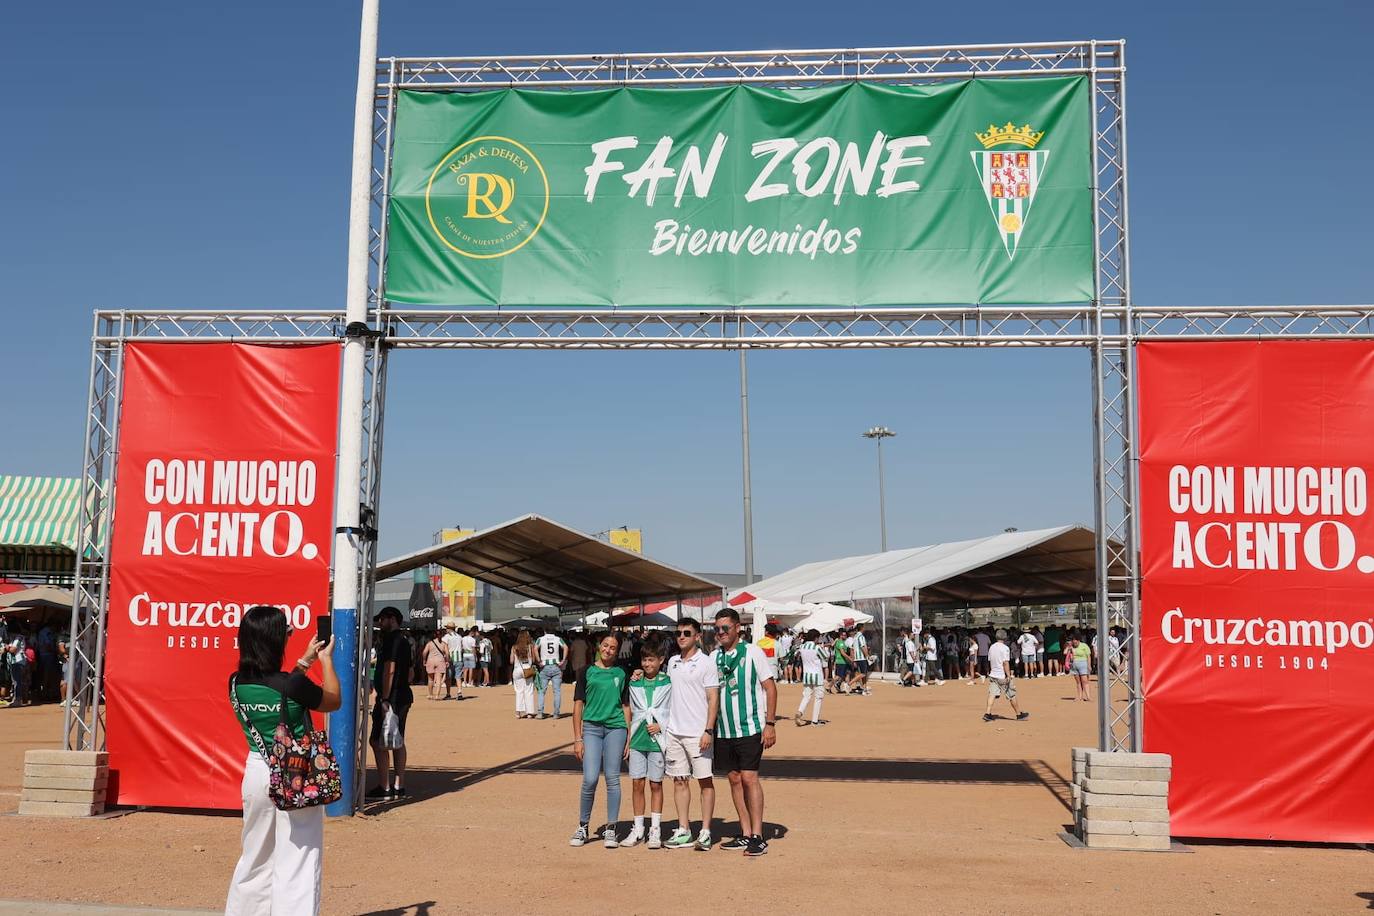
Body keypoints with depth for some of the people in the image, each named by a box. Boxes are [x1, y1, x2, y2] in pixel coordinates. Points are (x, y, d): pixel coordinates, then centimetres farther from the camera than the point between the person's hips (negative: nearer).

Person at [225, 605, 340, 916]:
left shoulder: (236, 684, -2)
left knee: (255, 858, 21)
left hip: (256, 773, 6)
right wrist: (326, 659, 11)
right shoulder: (293, 685, -19)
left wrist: (306, 661, 23)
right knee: (296, 864, 0)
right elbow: (334, 701, 0)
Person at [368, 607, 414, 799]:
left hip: (391, 697, -10)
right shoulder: (404, 641, 18)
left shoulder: (391, 640, -13)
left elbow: (389, 670, -20)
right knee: (397, 742, 12)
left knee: (377, 741, -7)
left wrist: (385, 699, -22)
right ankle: (399, 786, 15)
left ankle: (384, 787, -7)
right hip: (404, 696, 10)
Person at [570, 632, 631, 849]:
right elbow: (578, 705, 6)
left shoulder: (621, 674, 9)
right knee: (590, 779, -7)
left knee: (612, 779, 2)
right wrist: (577, 738, 1)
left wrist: (628, 739, 6)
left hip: (616, 728, 1)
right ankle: (583, 827, 10)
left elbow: (626, 707, 11)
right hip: (591, 727, -1)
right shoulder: (587, 672, 6)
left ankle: (610, 830, 11)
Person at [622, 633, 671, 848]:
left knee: (655, 784, 4)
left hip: (657, 740, -3)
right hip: (638, 739, 3)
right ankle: (638, 830, 13)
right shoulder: (635, 683, 9)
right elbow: (632, 711, 15)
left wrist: (661, 726, -13)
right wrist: (628, 738, 11)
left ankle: (655, 830, 11)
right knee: (637, 783, 4)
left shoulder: (668, 683, -2)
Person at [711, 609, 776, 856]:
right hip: (723, 730, 5)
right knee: (734, 780, 7)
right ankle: (745, 835, 14)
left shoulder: (752, 652, -5)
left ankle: (757, 837, -5)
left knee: (749, 778, -9)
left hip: (750, 728, -5)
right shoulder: (713, 657, 9)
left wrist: (769, 724, -11)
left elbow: (770, 687, -5)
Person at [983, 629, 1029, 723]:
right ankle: (1019, 714, 18)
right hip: (1002, 676, -6)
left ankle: (987, 714, -16)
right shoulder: (1005, 648, -13)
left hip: (993, 675, 6)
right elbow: (1005, 663, -19)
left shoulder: (991, 647, 8)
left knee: (992, 694, -1)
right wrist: (1008, 676, -18)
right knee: (1012, 694, 7)